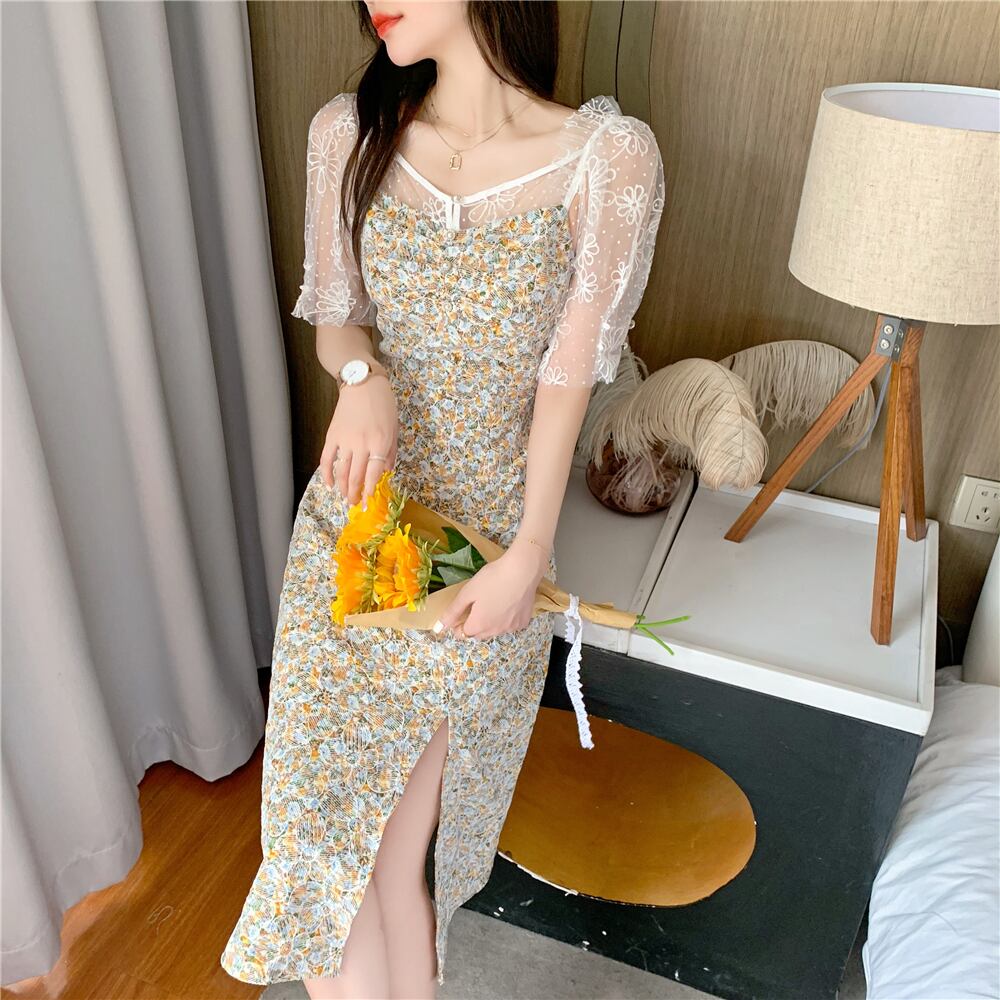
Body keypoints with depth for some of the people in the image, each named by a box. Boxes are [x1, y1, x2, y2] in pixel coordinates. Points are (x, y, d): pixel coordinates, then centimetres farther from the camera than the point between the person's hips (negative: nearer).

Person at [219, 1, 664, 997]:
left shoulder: (609, 157, -11)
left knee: (398, 855, 10)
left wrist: (529, 556, -10)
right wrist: (361, 373, -17)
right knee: (323, 827, 7)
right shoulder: (348, 134, -2)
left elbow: (567, 378, -9)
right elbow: (333, 318, 6)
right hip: (350, 527, 3)